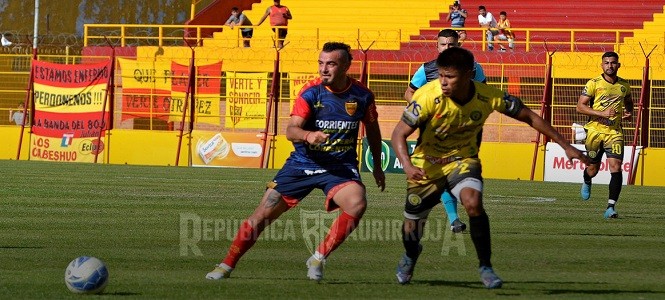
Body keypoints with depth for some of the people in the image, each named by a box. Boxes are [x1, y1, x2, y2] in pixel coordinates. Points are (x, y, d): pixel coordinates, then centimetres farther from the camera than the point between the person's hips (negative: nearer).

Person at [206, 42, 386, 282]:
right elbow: (291, 130, -21)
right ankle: (227, 265, 15)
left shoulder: (362, 95, -6)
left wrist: (377, 166, 17)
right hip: (303, 163, 0)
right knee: (263, 214, -2)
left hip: (341, 166, 0)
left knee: (357, 203, -30)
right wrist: (308, 135, -43)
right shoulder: (311, 92, -12)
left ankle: (319, 258, -13)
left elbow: (372, 129, 13)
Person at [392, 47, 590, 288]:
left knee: (473, 203, -29)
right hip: (427, 165, 0)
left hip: (463, 160, 0)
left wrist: (565, 146, -6)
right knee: (412, 225, 7)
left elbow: (530, 117, -7)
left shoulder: (488, 97, -21)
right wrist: (407, 166, -40)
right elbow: (399, 133, -21)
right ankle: (410, 255, 46)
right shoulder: (428, 96, -27)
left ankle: (485, 266, -10)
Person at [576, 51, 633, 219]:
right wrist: (602, 113, -20)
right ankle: (587, 182, 46)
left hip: (614, 132, 2)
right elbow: (580, 107, -9)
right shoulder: (593, 84, -5)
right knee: (592, 169, 8)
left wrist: (629, 112, 5)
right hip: (595, 130, -2)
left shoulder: (624, 85, 7)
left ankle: (611, 206, -14)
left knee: (616, 167, -15)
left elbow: (628, 101, 28)